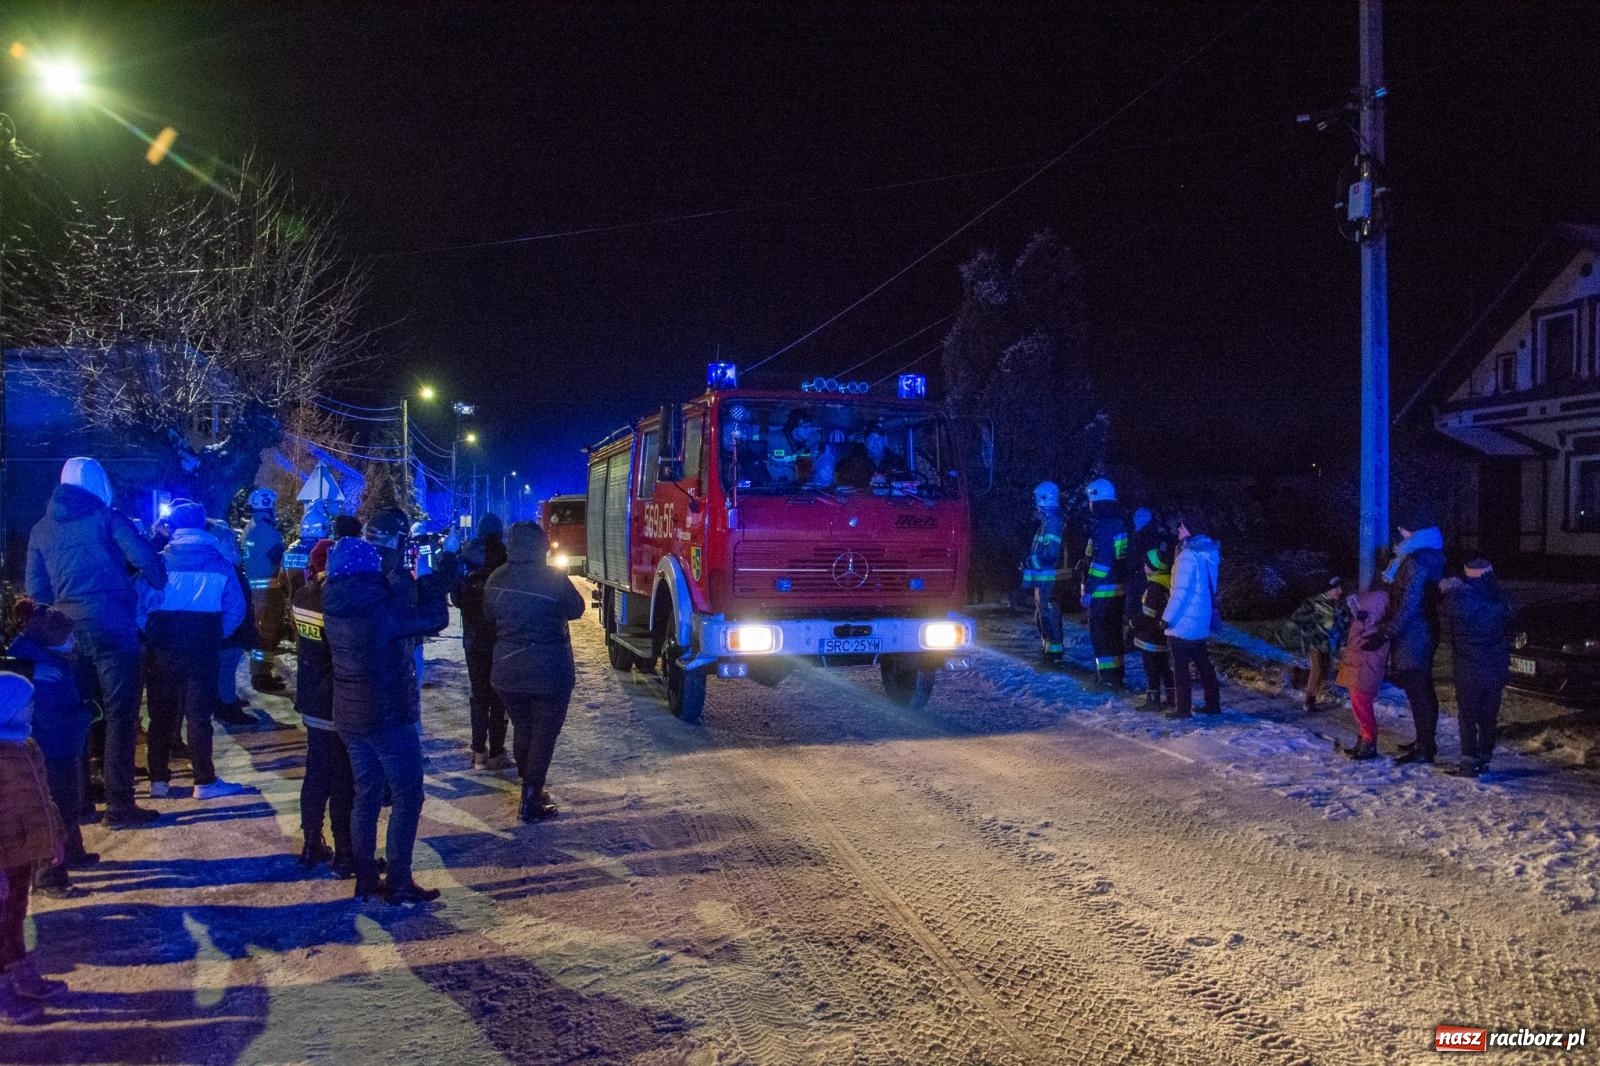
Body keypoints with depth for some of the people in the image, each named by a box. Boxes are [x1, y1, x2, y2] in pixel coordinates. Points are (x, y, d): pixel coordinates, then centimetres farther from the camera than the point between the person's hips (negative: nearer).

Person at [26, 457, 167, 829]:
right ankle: (119, 806, -3)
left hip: (68, 632, 6)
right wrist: (163, 589, 4)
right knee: (119, 716, -3)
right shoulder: (106, 519, -2)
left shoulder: (42, 529, 13)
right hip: (112, 628, -5)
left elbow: (36, 589, 11)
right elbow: (145, 559, -14)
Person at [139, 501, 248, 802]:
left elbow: (140, 602, -5)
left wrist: (149, 635, 8)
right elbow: (236, 608, 0)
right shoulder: (218, 562, 4)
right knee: (199, 713, 4)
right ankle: (204, 781, 5)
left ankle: (159, 780, 14)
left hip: (164, 644, 0)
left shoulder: (161, 560, 1)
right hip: (203, 646, 0)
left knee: (162, 712, 10)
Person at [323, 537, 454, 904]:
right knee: (407, 797, 3)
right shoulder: (378, 608, -22)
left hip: (349, 716, 8)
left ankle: (366, 880, 23)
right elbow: (434, 618, -17)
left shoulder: (335, 607, 0)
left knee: (367, 794, 17)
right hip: (388, 716, -8)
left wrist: (423, 580, 8)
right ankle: (399, 884, 6)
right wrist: (435, 579, -3)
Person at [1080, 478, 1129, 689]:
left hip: (1101, 591, -9)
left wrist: (1088, 591, -18)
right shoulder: (1119, 524, 9)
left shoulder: (1102, 527, -19)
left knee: (1101, 633, -2)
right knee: (1114, 631, 17)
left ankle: (1108, 676, 0)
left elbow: (1099, 564, -22)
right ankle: (1115, 670, 26)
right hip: (1118, 589, 9)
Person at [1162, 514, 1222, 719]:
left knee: (1180, 665, -2)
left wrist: (1168, 616, -16)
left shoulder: (1188, 555, -19)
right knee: (1202, 662, 16)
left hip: (1182, 621, -9)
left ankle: (1182, 708, 1)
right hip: (1201, 620, 9)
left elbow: (1181, 590, -22)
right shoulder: (1209, 552, 9)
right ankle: (1213, 703, 21)